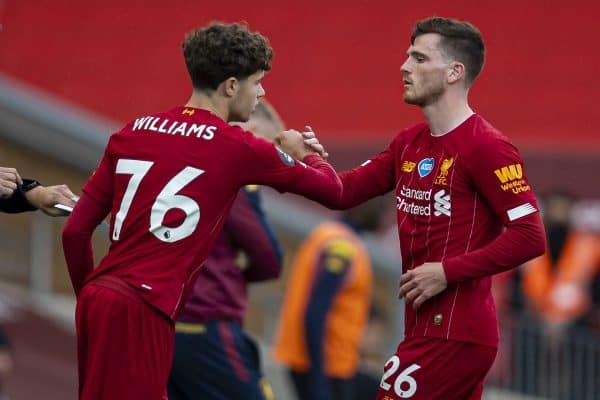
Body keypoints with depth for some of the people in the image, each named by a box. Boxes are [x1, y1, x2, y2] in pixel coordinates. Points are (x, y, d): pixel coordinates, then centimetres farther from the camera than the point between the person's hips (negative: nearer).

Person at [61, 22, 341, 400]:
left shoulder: (132, 132, 13)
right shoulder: (237, 148, -2)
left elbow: (75, 231, 14)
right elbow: (332, 188, 9)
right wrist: (303, 154, 30)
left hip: (97, 298, 7)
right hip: (141, 311, -7)